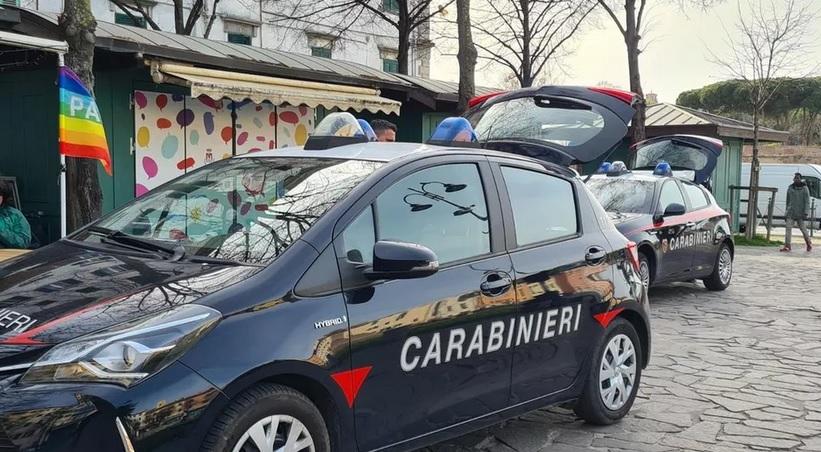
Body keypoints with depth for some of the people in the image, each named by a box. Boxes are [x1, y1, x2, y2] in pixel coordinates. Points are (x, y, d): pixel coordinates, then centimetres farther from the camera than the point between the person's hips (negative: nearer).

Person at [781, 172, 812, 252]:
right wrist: (787, 210, 19)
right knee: (788, 228, -8)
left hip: (800, 212, -3)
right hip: (791, 212, 3)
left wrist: (806, 212, -16)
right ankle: (787, 246, -10)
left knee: (802, 228, 8)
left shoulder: (804, 189, -5)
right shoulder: (790, 188, 8)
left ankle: (809, 244, 28)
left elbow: (807, 201, -8)